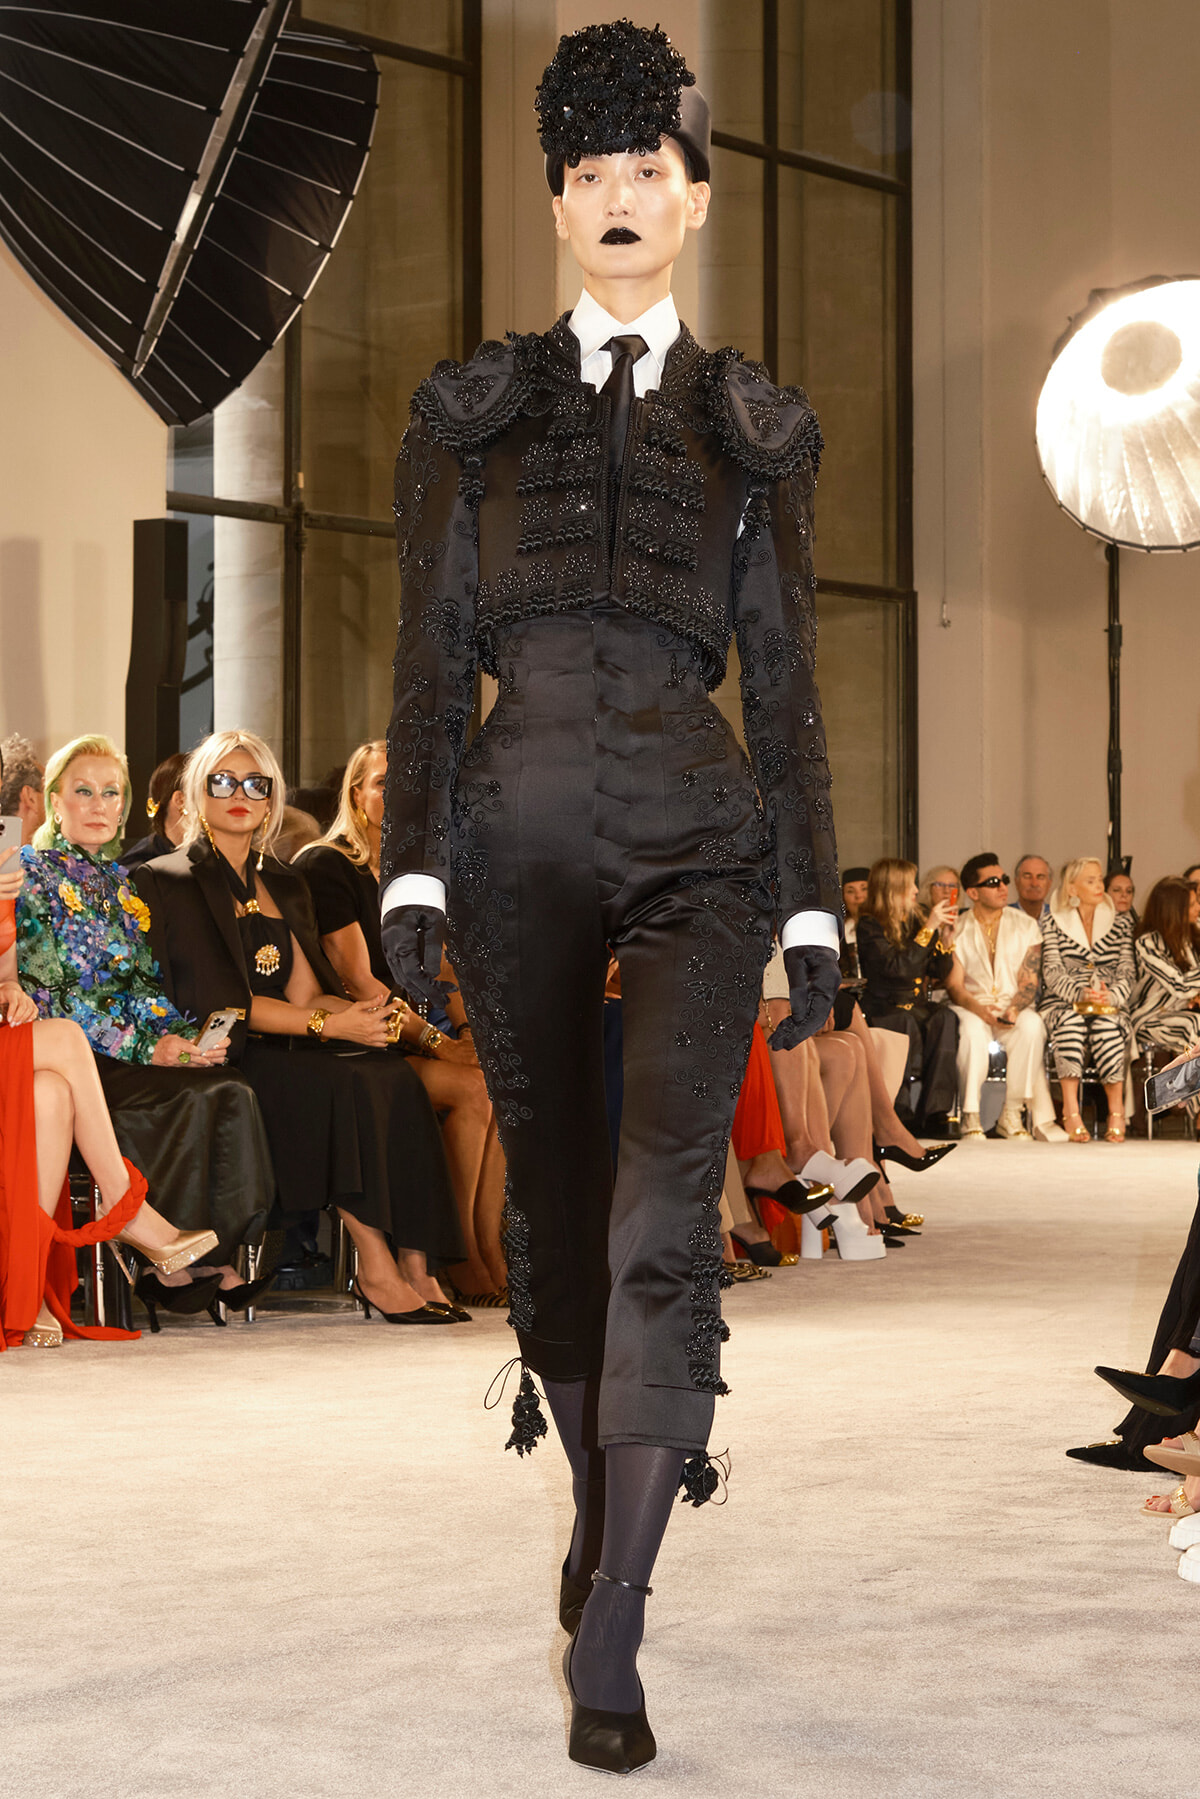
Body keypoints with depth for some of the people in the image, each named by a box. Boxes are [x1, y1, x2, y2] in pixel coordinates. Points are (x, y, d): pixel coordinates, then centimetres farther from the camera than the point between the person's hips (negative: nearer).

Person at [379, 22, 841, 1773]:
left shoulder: (753, 426, 12)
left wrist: (814, 903, 4)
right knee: (556, 1213, 9)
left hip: (698, 842, -1)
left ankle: (608, 1643, -17)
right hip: (521, 829, 1)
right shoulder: (475, 412, 12)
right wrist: (413, 868, -3)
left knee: (668, 1211, -16)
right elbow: (430, 660, 8)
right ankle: (602, 1514, 32)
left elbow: (784, 678, 10)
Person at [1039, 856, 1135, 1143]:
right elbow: (1052, 973, -1)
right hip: (1064, 1004, -1)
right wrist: (1080, 993, -20)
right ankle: (1070, 1110, -43)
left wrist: (1109, 997, -15)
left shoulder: (1120, 922, 16)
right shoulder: (1053, 923, 11)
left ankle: (1116, 1109, -34)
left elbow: (1127, 972, 7)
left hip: (1111, 1008, 1)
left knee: (1106, 1025, -35)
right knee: (1071, 1019, -37)